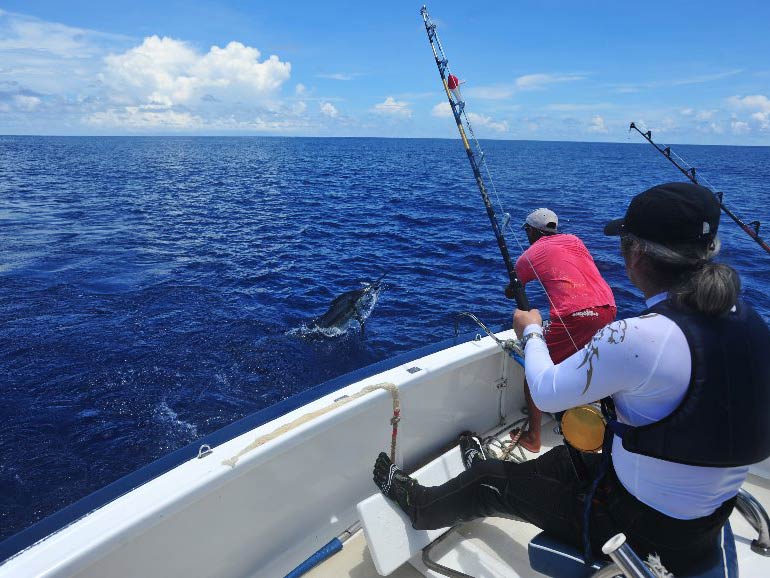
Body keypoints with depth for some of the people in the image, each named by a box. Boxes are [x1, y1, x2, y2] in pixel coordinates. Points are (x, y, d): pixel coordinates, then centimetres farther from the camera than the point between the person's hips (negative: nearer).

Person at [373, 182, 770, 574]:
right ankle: (489, 471, 59)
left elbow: (546, 393, -17)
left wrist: (531, 332, 1)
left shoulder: (636, 338, -33)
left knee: (492, 483, 14)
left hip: (644, 522, -7)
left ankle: (418, 506, 40)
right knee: (561, 460, 31)